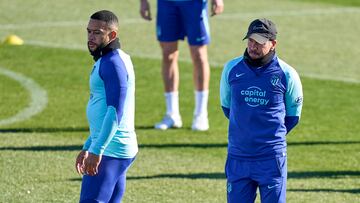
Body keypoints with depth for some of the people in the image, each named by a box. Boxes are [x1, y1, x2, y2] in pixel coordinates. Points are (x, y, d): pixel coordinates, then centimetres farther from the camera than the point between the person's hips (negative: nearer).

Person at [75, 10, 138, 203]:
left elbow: (115, 113, -23)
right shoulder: (107, 61, 19)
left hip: (110, 151, -10)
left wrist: (96, 151, -27)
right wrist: (87, 147, 27)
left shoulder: (112, 63, -13)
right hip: (118, 150, 10)